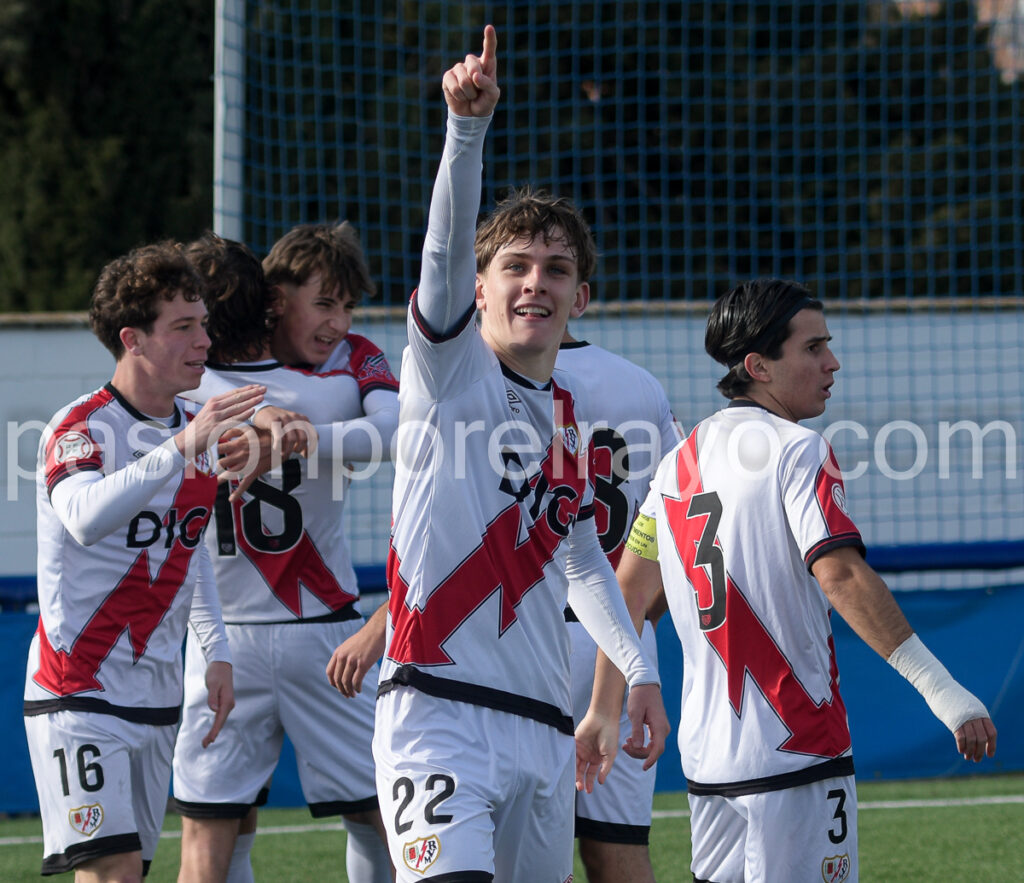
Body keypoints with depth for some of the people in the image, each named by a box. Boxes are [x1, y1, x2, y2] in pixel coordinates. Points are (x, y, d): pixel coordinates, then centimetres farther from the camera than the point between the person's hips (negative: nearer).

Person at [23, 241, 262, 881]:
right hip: (80, 691, -7)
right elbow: (86, 518, -35)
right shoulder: (81, 428, -13)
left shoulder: (197, 427, 10)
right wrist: (180, 449, -44)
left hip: (158, 696, 7)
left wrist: (215, 652, 15)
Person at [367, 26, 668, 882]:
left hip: (543, 730, 7)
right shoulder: (451, 370, 1)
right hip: (439, 709, -7)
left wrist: (640, 671, 24)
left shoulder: (571, 424, 19)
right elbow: (446, 252, -16)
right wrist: (468, 127, -31)